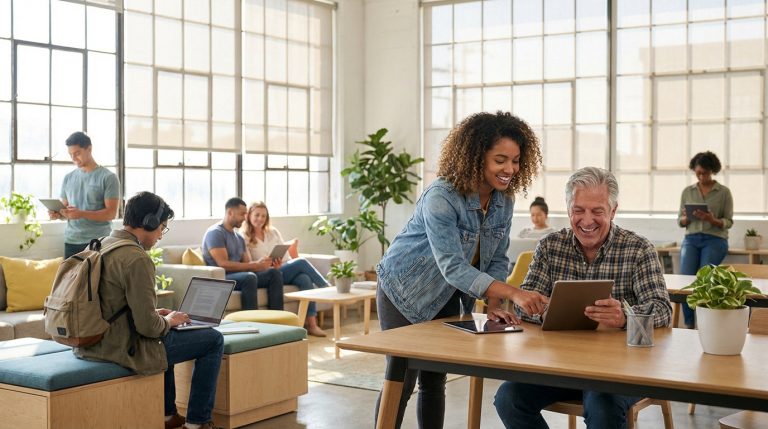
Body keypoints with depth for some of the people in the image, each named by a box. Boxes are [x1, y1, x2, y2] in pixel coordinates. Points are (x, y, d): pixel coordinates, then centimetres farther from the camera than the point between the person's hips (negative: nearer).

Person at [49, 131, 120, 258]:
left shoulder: (108, 177, -3)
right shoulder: (68, 178, 14)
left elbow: (111, 213, -10)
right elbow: (64, 208, 19)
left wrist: (81, 214, -22)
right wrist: (57, 214, -5)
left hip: (99, 242, -4)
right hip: (71, 241, 5)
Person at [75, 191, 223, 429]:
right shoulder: (136, 259, -21)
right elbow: (148, 327, -23)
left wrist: (157, 315, 14)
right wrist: (168, 321, -1)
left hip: (91, 343, 9)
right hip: (123, 349, -9)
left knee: (166, 336, 36)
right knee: (214, 340, 4)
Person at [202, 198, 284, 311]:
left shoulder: (239, 237, 19)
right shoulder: (215, 233, -8)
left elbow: (247, 263, 12)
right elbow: (223, 264, -19)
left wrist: (260, 263, -12)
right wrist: (256, 265, -22)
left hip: (241, 276, 8)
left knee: (274, 273, -9)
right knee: (249, 277, -35)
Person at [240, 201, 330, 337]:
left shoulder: (273, 232, 19)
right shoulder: (244, 237, 3)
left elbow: (286, 254, 15)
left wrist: (282, 264, -8)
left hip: (283, 270, 5)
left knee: (305, 278, -28)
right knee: (301, 262, -24)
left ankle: (312, 323, -32)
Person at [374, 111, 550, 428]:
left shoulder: (504, 202, -8)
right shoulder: (441, 197, -31)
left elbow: (497, 259, -2)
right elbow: (453, 267, -38)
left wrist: (493, 305, -19)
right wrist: (513, 293, -48)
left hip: (448, 298, 6)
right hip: (405, 293, -6)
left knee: (435, 380, 10)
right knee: (401, 380, -3)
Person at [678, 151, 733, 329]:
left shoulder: (724, 192, 4)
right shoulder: (687, 191, 12)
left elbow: (728, 221, 2)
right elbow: (680, 221, 13)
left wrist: (712, 220, -19)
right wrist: (687, 218, -11)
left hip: (715, 239, -2)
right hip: (691, 239, 2)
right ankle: (689, 325, -10)